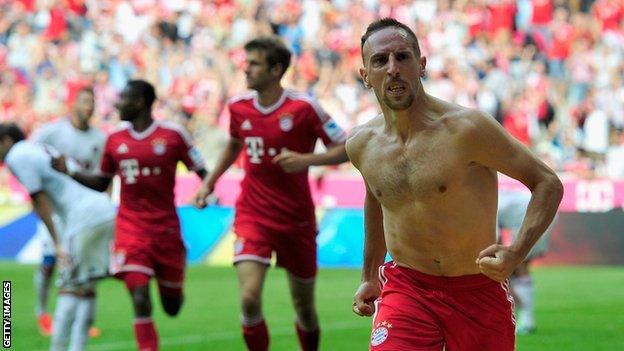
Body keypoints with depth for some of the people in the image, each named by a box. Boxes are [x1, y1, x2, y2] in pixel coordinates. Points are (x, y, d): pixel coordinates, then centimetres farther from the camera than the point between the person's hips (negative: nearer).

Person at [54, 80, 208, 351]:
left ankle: (174, 289, 48)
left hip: (166, 228, -1)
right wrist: (68, 171, 3)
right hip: (130, 228, 1)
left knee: (172, 307, 11)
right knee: (140, 300, -15)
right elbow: (102, 183, 15)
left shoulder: (172, 134, -6)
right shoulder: (115, 138, 4)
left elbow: (201, 172, -1)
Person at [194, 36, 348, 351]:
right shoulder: (238, 107, 1)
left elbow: (345, 149, -9)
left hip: (296, 220, -2)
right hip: (252, 217, 2)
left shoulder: (303, 108, -12)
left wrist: (306, 160, -24)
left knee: (304, 307, 11)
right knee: (250, 298, -19)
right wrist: (209, 182, 17)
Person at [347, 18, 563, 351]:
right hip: (406, 289, 2)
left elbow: (548, 183, -11)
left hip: (479, 290, -2)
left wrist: (516, 253, -25)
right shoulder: (360, 144, -1)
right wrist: (369, 276, 27)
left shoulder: (466, 128, -17)